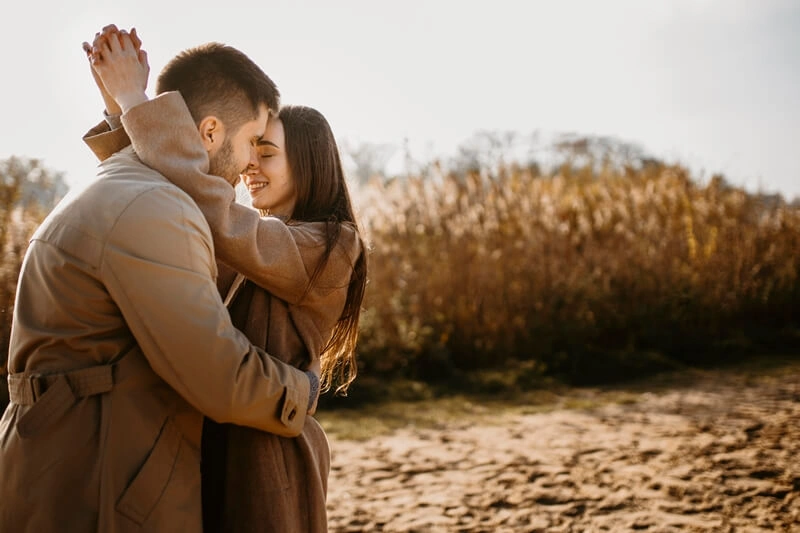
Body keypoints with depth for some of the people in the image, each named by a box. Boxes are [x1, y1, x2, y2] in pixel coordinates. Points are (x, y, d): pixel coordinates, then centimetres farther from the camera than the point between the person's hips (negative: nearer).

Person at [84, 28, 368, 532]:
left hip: (266, 455, -7)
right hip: (215, 447, 7)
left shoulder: (331, 246, -12)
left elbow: (212, 209, -23)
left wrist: (138, 99, -19)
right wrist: (120, 111, -4)